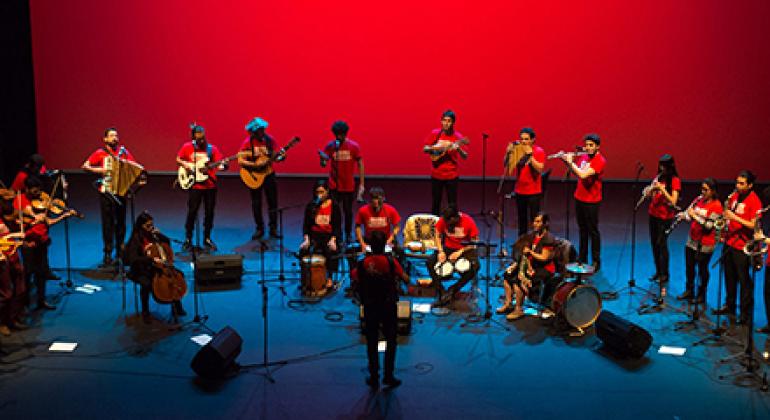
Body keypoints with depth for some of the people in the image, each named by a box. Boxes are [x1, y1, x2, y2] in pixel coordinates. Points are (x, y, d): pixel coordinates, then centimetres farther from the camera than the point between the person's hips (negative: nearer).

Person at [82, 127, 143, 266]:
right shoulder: (100, 153, 2)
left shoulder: (124, 152, 7)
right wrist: (98, 170, -15)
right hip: (105, 192, -2)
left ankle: (120, 252, 19)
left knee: (120, 222, 8)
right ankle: (108, 253, 4)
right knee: (108, 222, -1)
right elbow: (85, 166, -1)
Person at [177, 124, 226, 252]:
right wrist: (186, 165, -7)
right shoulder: (187, 147, 1)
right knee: (192, 212, -1)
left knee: (209, 212, 6)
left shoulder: (212, 149, 1)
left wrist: (223, 166, -26)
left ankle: (207, 239, 20)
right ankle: (188, 240, 12)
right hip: (194, 185, -1)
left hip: (210, 185, 1)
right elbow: (178, 160, 12)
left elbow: (219, 165, -4)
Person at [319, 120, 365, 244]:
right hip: (334, 185, 0)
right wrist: (323, 159, -30)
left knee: (348, 211, 10)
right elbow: (323, 164, -5)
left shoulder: (354, 146, -5)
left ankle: (348, 235, 25)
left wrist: (361, 184, -5)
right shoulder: (330, 146, -4)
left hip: (349, 186, 0)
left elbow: (360, 165, -1)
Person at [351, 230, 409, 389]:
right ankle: (388, 376, 11)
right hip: (389, 306, -1)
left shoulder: (363, 263, -8)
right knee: (391, 341, 12)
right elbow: (406, 279, -11)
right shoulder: (391, 261, -13)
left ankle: (374, 377, 13)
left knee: (372, 342, 11)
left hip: (370, 307, 1)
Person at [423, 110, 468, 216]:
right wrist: (435, 148, -16)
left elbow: (465, 156, -7)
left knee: (452, 204, 1)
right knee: (435, 203, 9)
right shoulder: (434, 134, -1)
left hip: (451, 175, -1)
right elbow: (425, 149, 3)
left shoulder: (458, 136, -6)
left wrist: (458, 148, -28)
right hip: (436, 174, 2)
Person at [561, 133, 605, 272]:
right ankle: (582, 258, 27)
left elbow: (583, 174, -28)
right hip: (579, 198, 7)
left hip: (591, 201, -7)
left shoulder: (600, 161, -18)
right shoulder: (583, 157, 5)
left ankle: (596, 261, 11)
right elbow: (575, 171, 18)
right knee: (582, 230, 16)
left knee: (593, 231, 2)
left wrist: (570, 162, -18)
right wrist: (566, 160, 2)